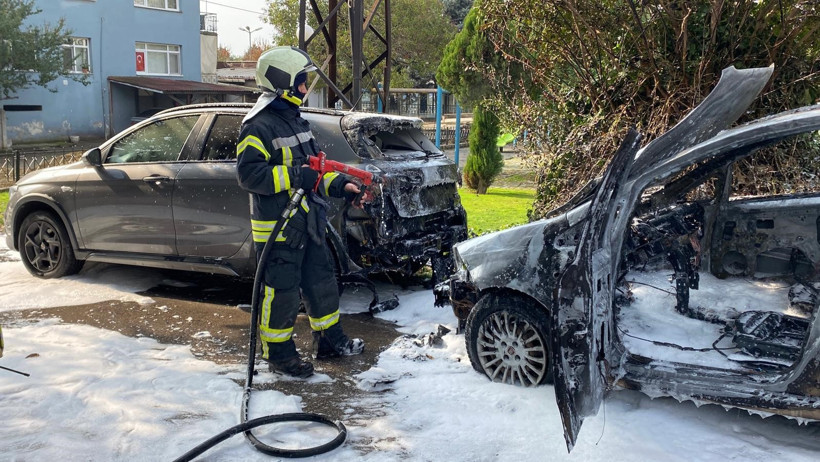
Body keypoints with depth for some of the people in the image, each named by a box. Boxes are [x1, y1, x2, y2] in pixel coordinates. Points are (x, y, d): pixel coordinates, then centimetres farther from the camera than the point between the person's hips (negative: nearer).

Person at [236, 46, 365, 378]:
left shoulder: (295, 120, 16)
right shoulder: (258, 126, -15)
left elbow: (313, 167, 22)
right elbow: (249, 173, -23)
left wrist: (340, 186, 8)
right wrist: (295, 177, -26)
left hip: (307, 222, 9)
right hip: (277, 227, -9)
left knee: (321, 282, 17)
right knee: (281, 291, 1)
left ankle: (329, 340, 32)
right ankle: (278, 353, 17)